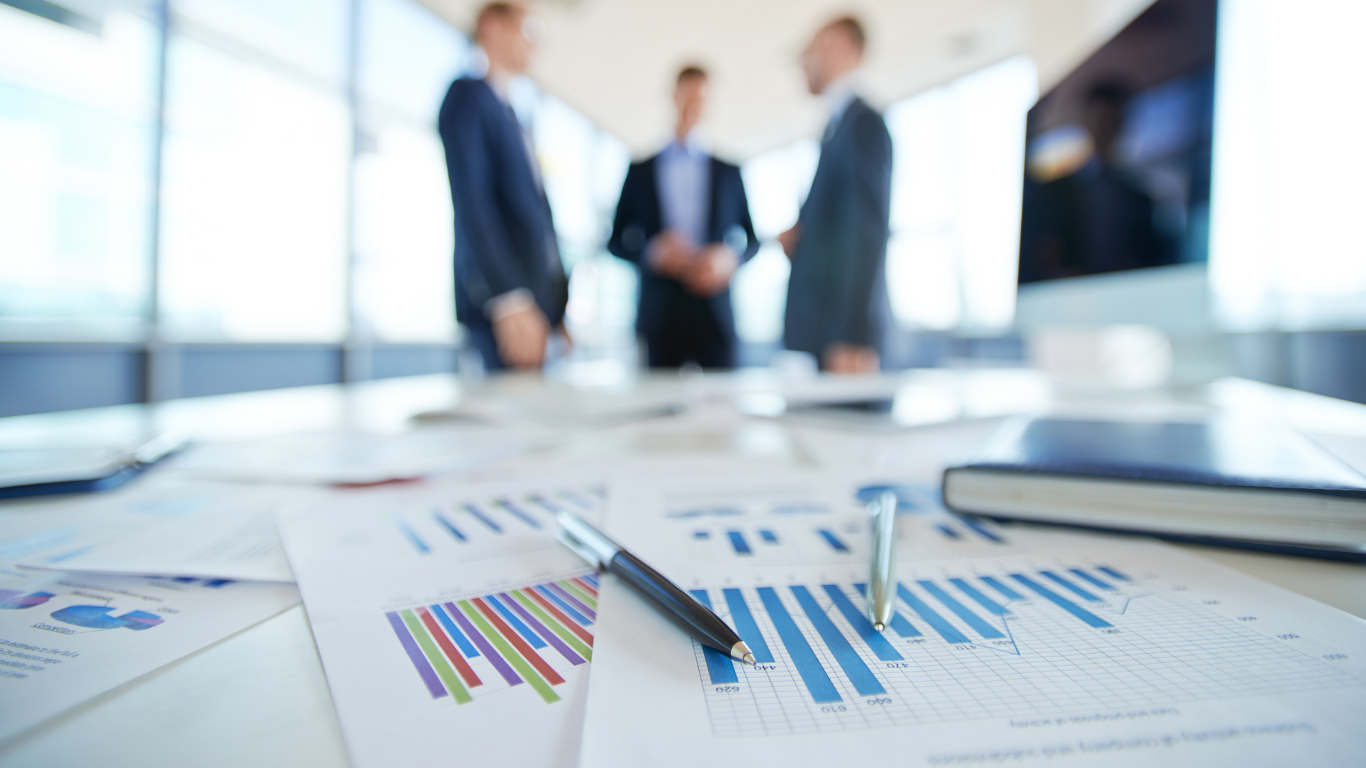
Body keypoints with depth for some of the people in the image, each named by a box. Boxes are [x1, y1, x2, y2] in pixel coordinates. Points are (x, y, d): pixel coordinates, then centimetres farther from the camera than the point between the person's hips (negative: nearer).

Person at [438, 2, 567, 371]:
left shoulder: (509, 115, 27)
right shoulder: (468, 95, 0)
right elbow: (470, 203, -13)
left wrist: (557, 307, 18)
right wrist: (509, 301, -23)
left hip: (536, 296, 8)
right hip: (501, 299, -8)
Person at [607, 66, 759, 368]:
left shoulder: (728, 171, 13)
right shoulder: (640, 171, 10)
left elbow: (751, 238, 15)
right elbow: (617, 241, 9)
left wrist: (730, 258, -8)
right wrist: (651, 251, -12)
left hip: (715, 313, 1)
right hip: (660, 314, 0)